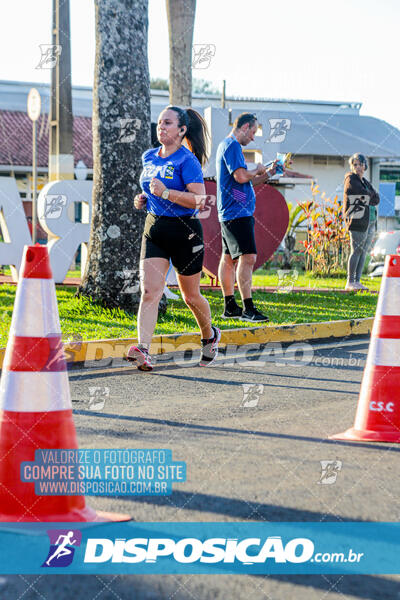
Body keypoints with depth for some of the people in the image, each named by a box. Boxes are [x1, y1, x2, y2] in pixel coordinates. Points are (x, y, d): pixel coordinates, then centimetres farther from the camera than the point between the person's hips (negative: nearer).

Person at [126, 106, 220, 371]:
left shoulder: (187, 161, -12)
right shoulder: (149, 157, 10)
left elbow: (199, 200, -19)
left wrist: (166, 193, -27)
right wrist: (144, 199, 7)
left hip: (185, 232, -5)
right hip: (154, 230, 5)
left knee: (191, 296, 10)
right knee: (149, 290, -13)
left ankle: (210, 336, 37)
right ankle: (143, 349, -23)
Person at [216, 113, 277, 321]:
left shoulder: (227, 146, 22)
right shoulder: (232, 146, -11)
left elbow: (246, 182, 26)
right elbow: (241, 177, -24)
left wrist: (268, 173, 19)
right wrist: (257, 170, -5)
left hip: (229, 214, 11)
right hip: (237, 212, -11)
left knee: (229, 258, 12)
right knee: (247, 257, -15)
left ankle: (229, 307, 17)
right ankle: (248, 308, -18)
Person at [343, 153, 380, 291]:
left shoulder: (365, 182, 20)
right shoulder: (351, 179, -3)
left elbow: (377, 199, 7)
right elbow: (363, 194, -16)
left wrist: (366, 197, -8)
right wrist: (372, 195, 2)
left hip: (371, 220, 8)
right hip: (357, 219, -8)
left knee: (364, 251, 5)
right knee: (357, 251, -10)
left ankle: (357, 281, 8)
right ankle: (350, 282, -7)